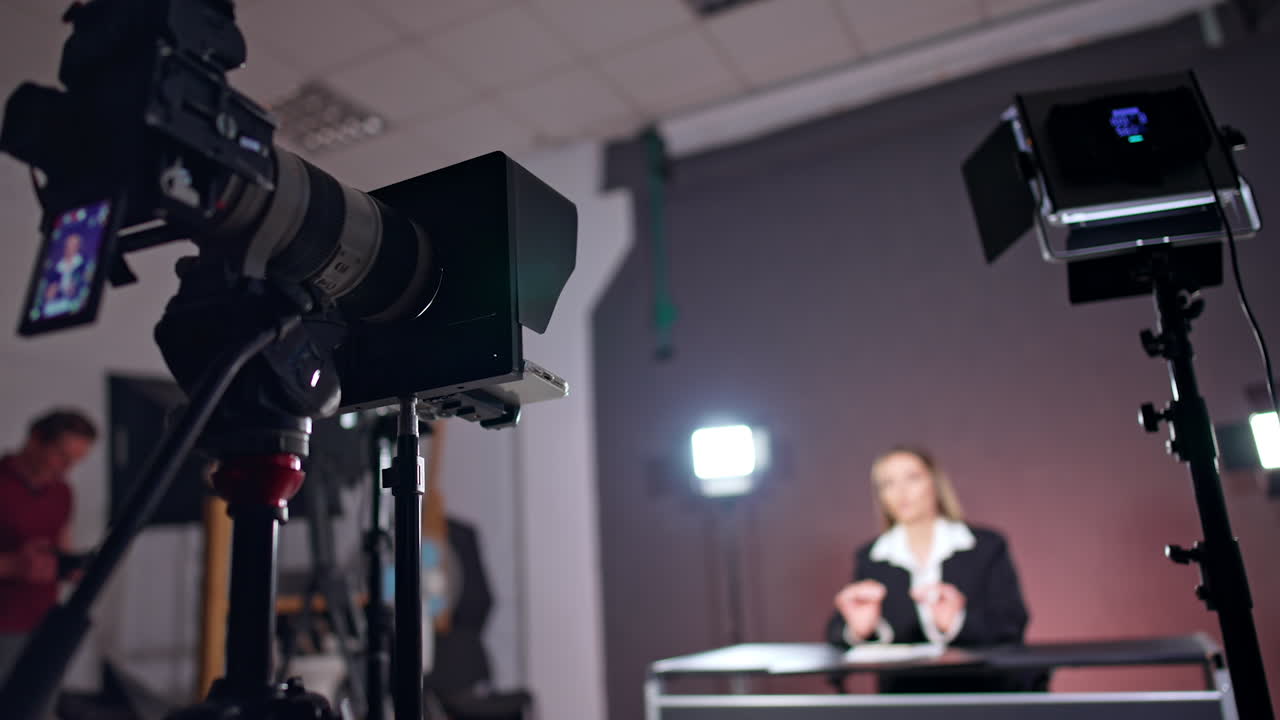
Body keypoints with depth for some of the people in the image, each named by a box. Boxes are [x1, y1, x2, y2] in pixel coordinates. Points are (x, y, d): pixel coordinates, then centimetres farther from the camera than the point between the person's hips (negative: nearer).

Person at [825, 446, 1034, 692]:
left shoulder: (988, 546, 4)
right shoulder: (869, 558, 8)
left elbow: (1011, 630, -2)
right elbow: (837, 633, 3)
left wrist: (956, 624, -20)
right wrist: (859, 630, -19)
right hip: (904, 693, 1)